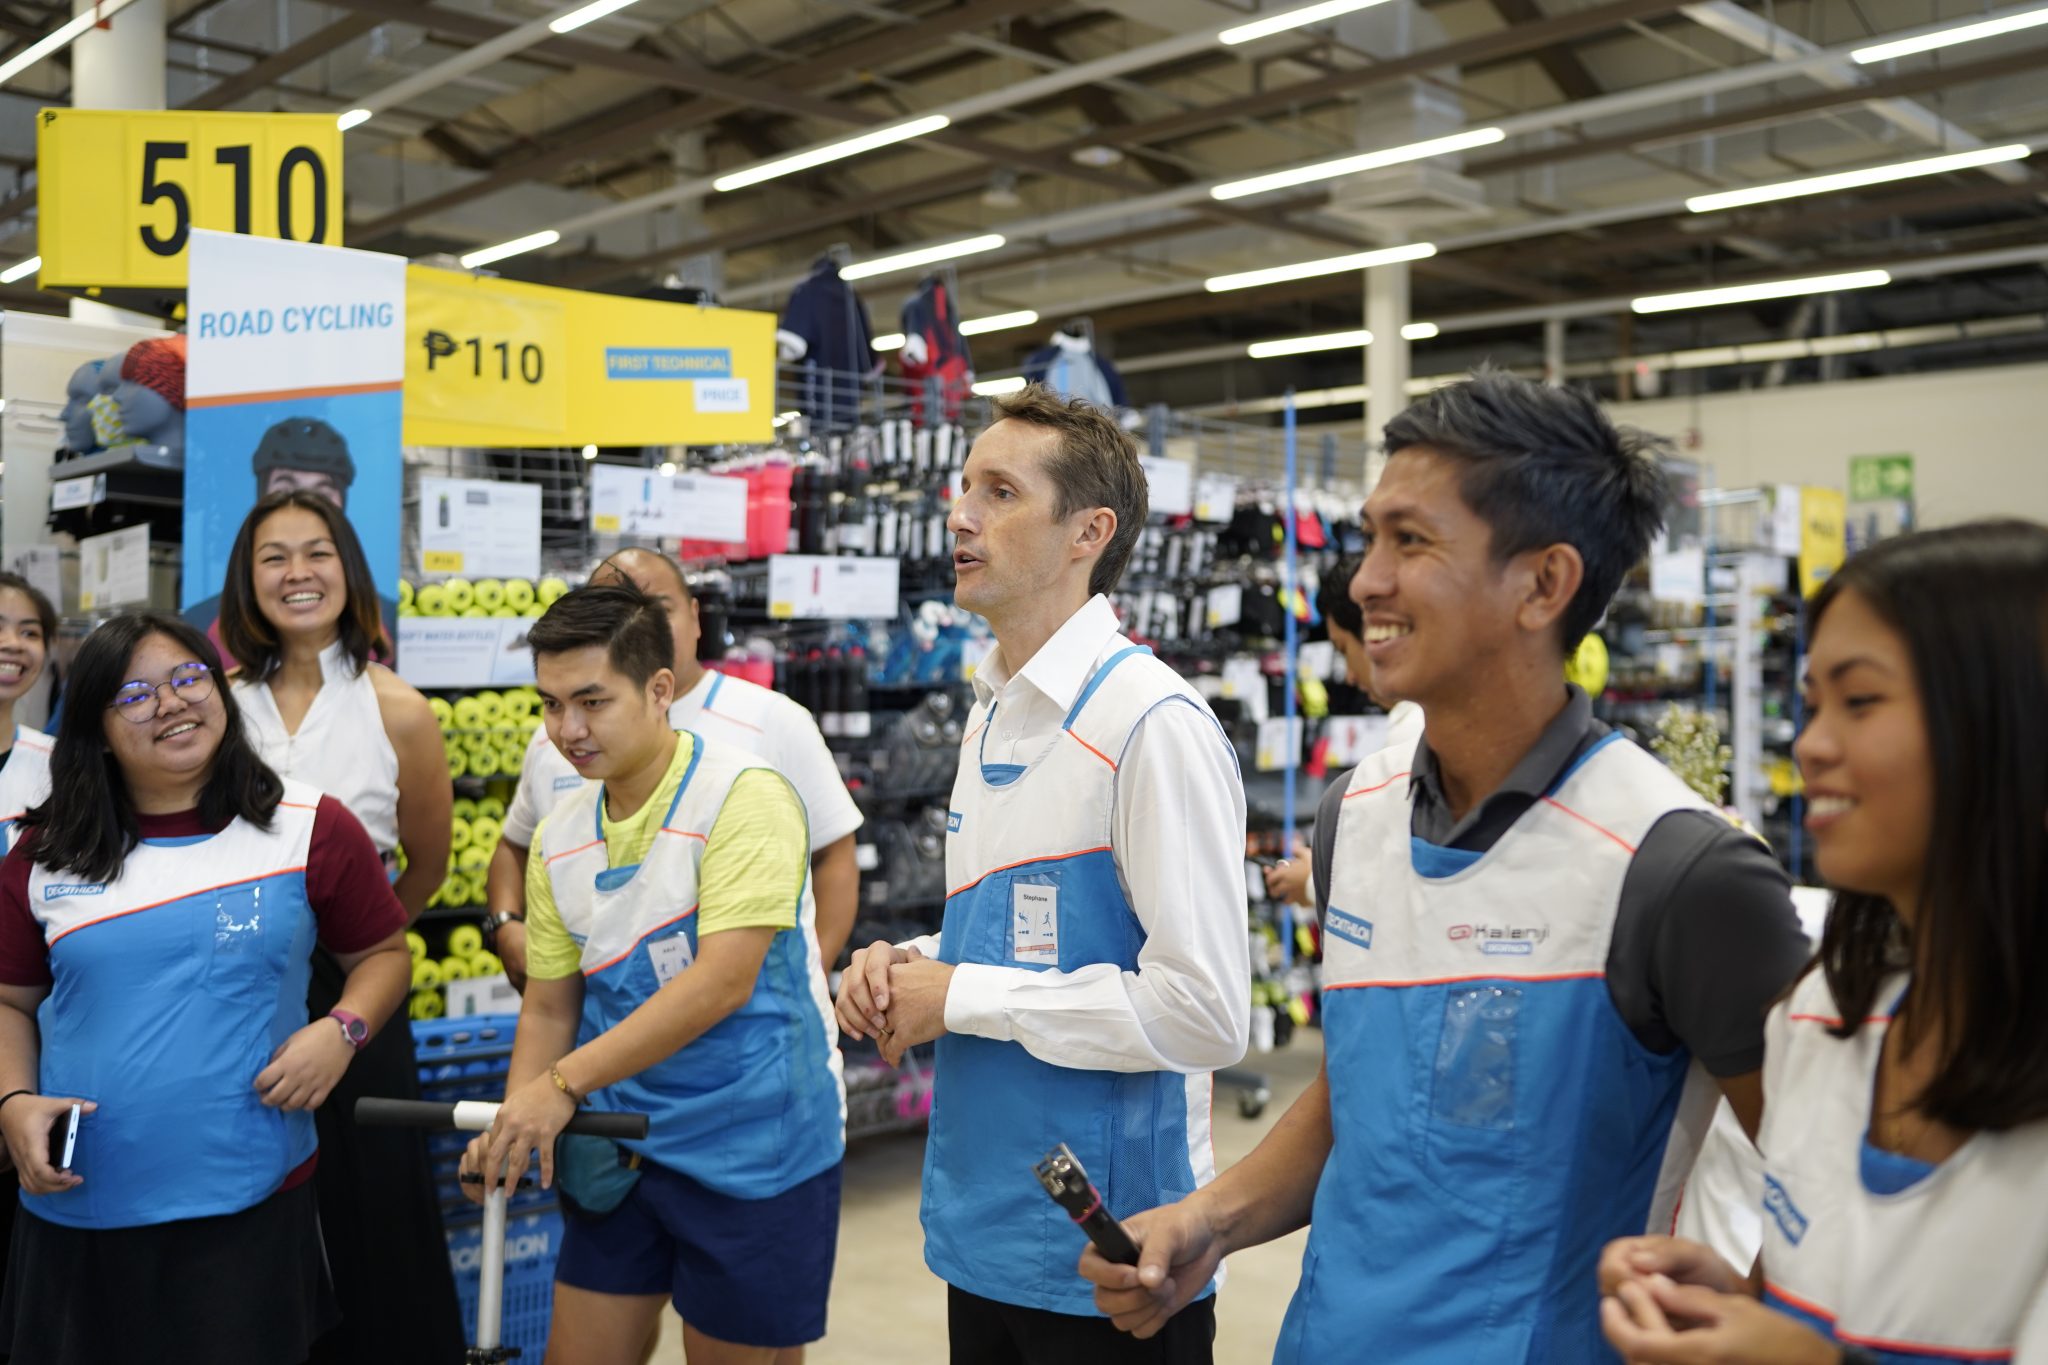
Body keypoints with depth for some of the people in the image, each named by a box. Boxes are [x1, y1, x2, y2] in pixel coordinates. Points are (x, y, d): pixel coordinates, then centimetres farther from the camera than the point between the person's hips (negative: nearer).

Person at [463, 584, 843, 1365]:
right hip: (621, 1149, 6)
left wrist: (564, 1083, -25)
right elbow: (550, 1007, 10)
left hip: (753, 1147, -5)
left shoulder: (743, 796, -16)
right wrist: (515, 1127, -6)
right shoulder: (558, 838, 4)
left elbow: (723, 981, -24)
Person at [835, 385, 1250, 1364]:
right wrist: (907, 966, 0)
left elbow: (1205, 1010, -23)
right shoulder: (992, 714, 9)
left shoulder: (1154, 723, -18)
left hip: (1103, 1258, -7)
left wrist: (962, 998, -17)